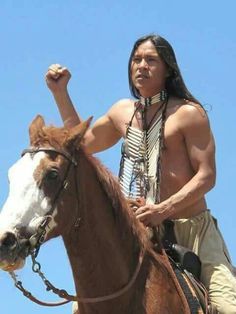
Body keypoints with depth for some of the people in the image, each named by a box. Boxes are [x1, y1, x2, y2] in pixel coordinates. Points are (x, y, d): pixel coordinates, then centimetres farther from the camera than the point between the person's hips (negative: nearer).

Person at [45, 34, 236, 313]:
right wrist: (60, 92, 23)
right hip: (142, 228, 5)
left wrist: (164, 209, -25)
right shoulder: (123, 112, 14)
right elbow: (83, 142, 31)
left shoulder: (189, 113, -4)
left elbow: (206, 176, -11)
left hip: (192, 228, -5)